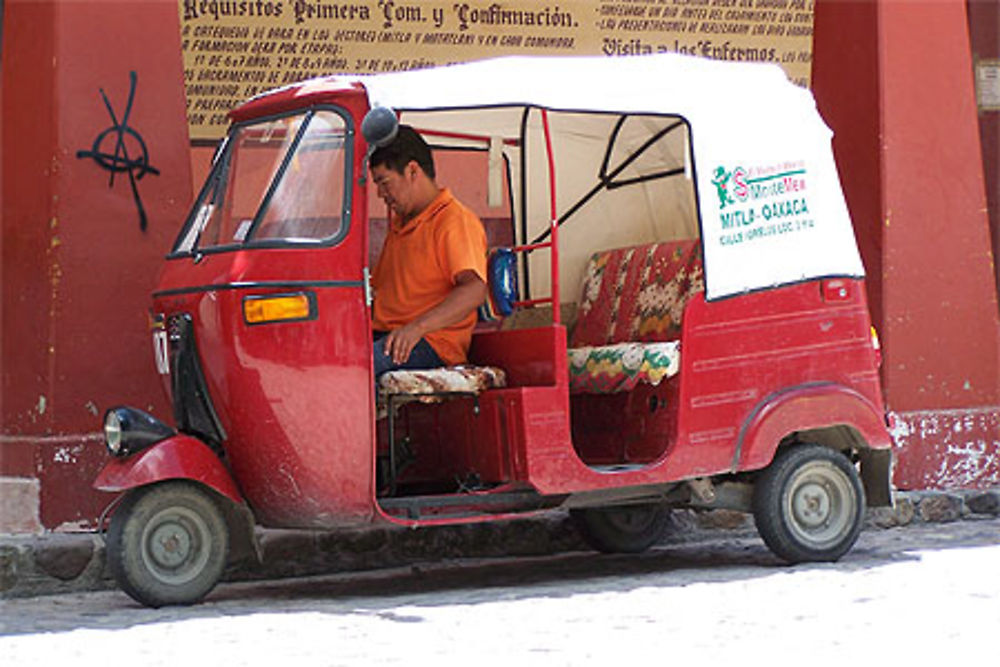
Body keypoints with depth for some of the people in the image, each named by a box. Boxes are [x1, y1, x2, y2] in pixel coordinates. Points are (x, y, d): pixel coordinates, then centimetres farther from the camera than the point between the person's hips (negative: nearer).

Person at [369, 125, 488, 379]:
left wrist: (418, 327, -33)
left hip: (433, 344, -8)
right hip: (385, 334, 8)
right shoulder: (399, 221, 26)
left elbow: (475, 290, -21)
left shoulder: (457, 222, -5)